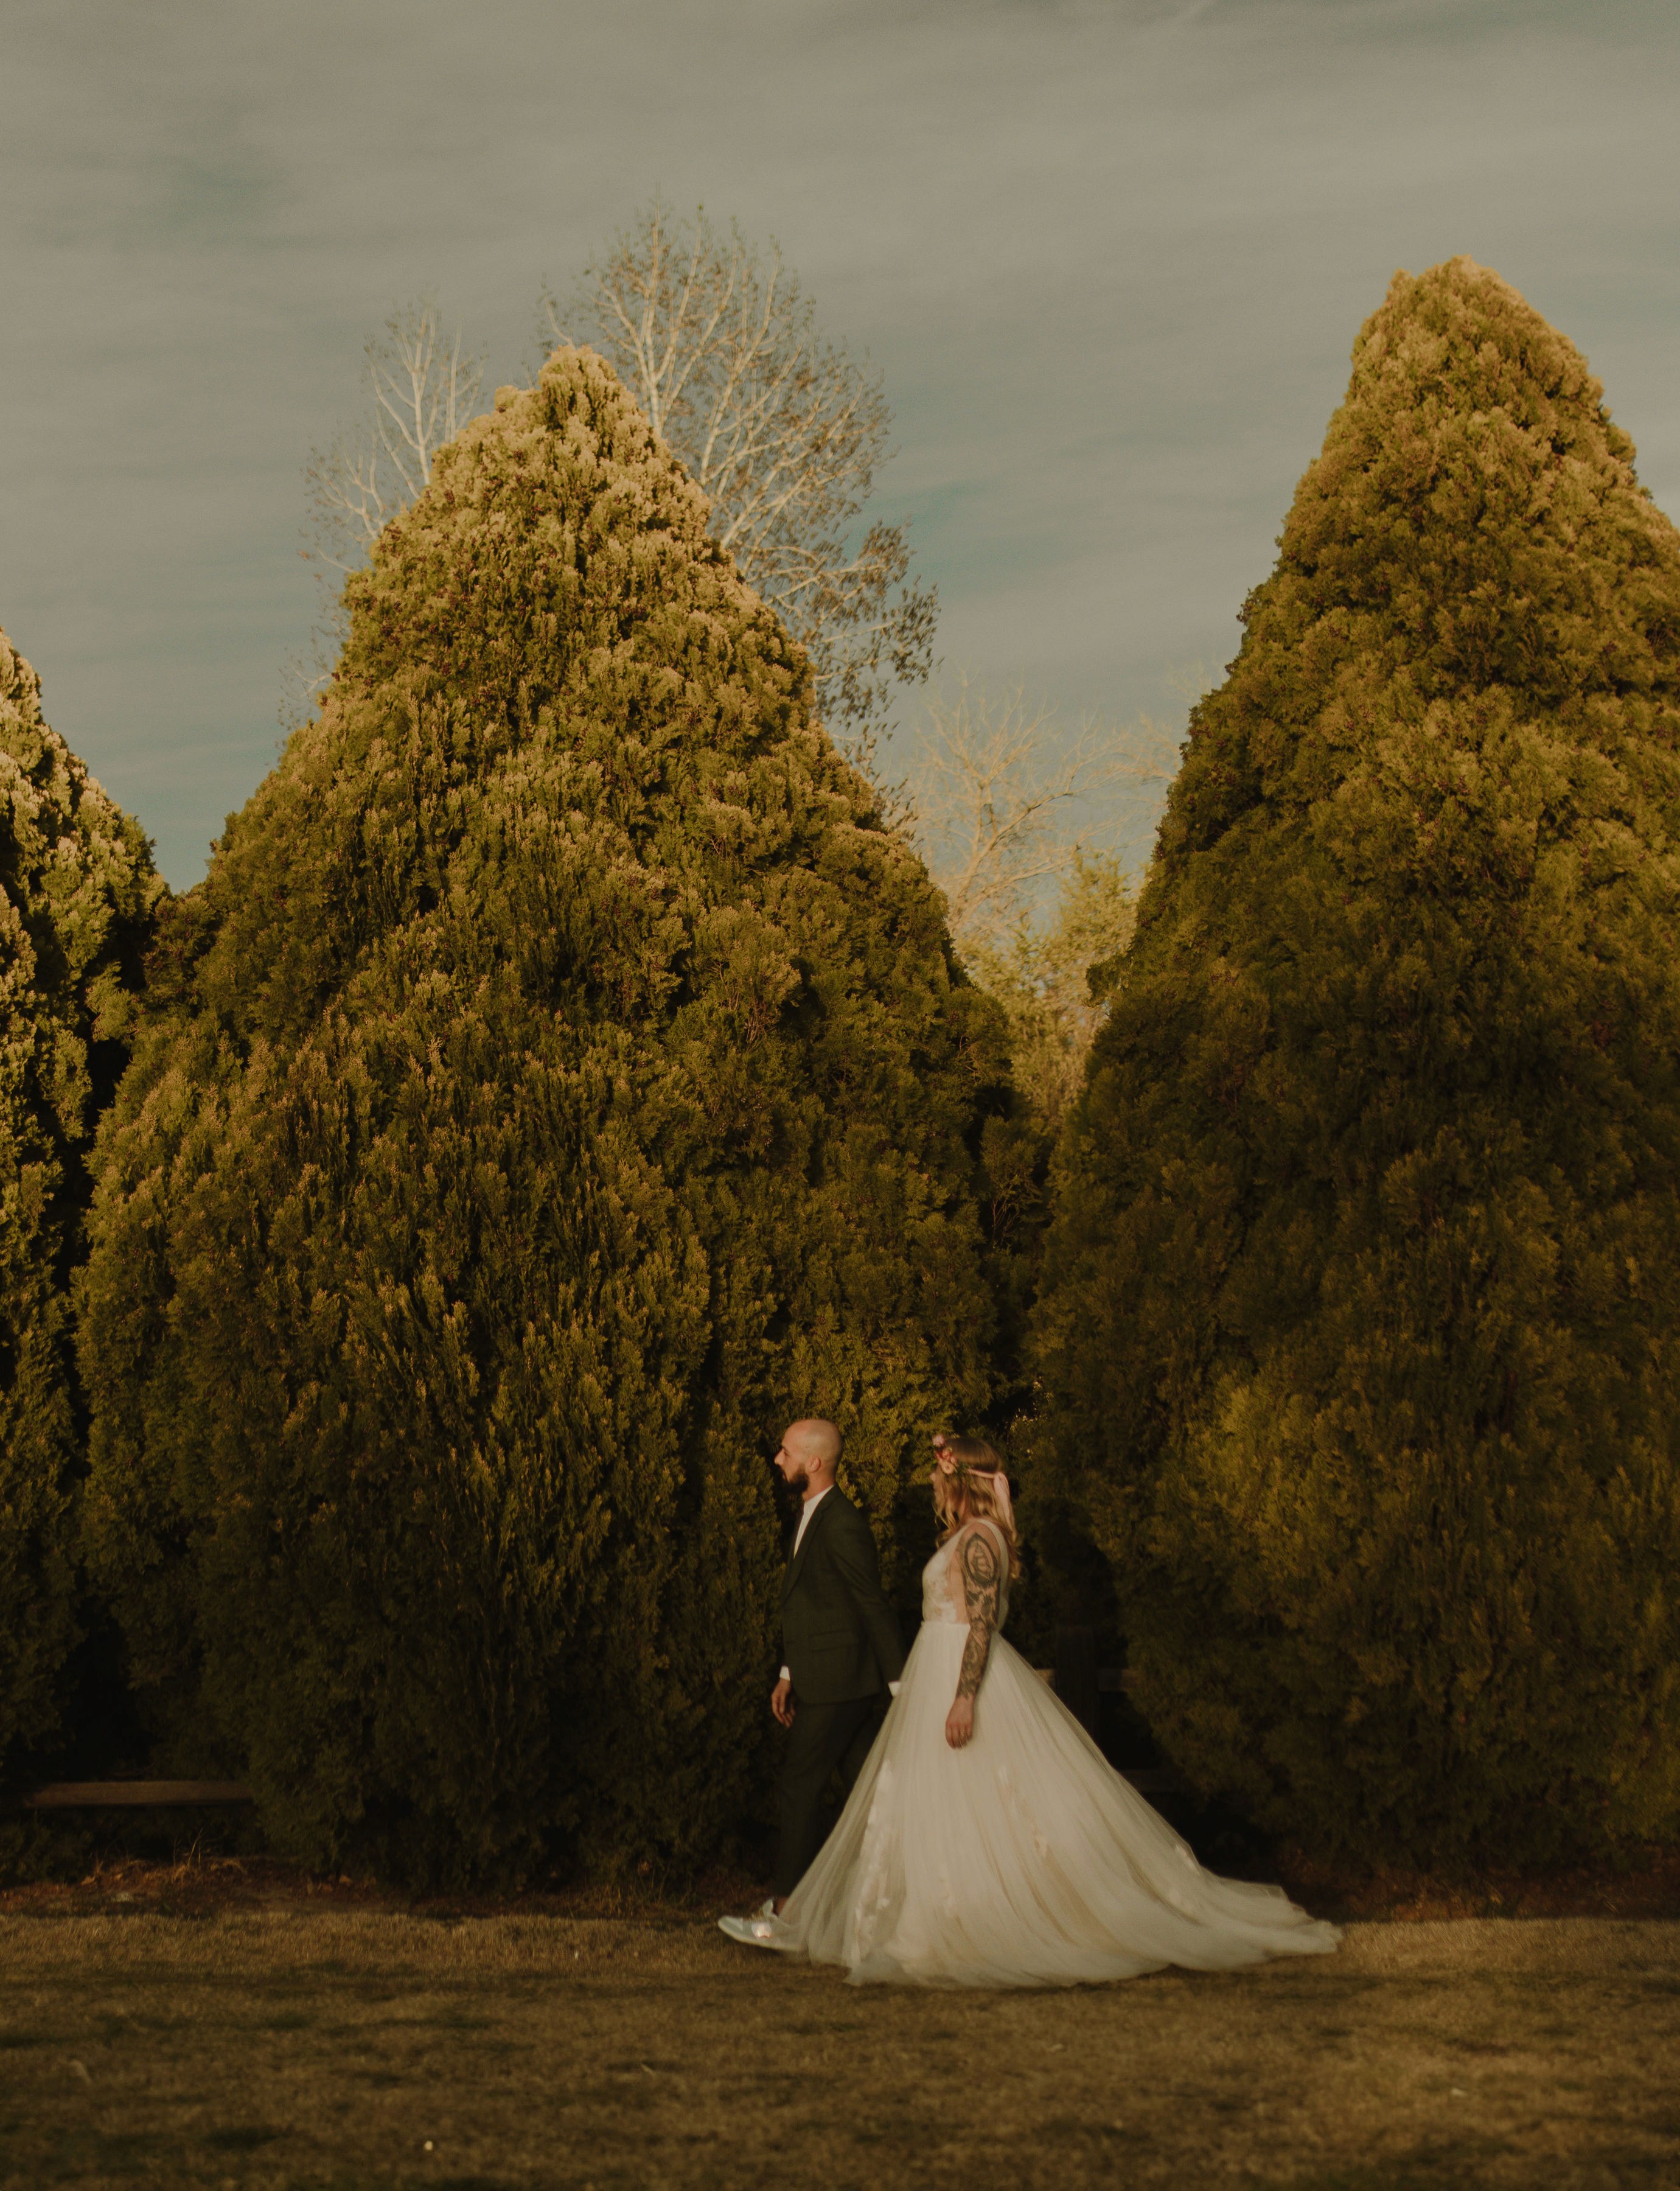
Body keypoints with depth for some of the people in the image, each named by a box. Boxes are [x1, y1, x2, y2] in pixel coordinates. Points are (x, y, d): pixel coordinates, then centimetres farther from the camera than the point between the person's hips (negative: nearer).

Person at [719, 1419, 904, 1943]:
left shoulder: (842, 1526, -19)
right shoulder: (812, 1516, 13)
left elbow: (874, 1607, -16)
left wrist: (898, 1683, -13)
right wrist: (789, 1674, 19)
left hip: (838, 1684, -10)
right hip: (821, 1681, 10)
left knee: (799, 1790, -3)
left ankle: (786, 1912, 4)